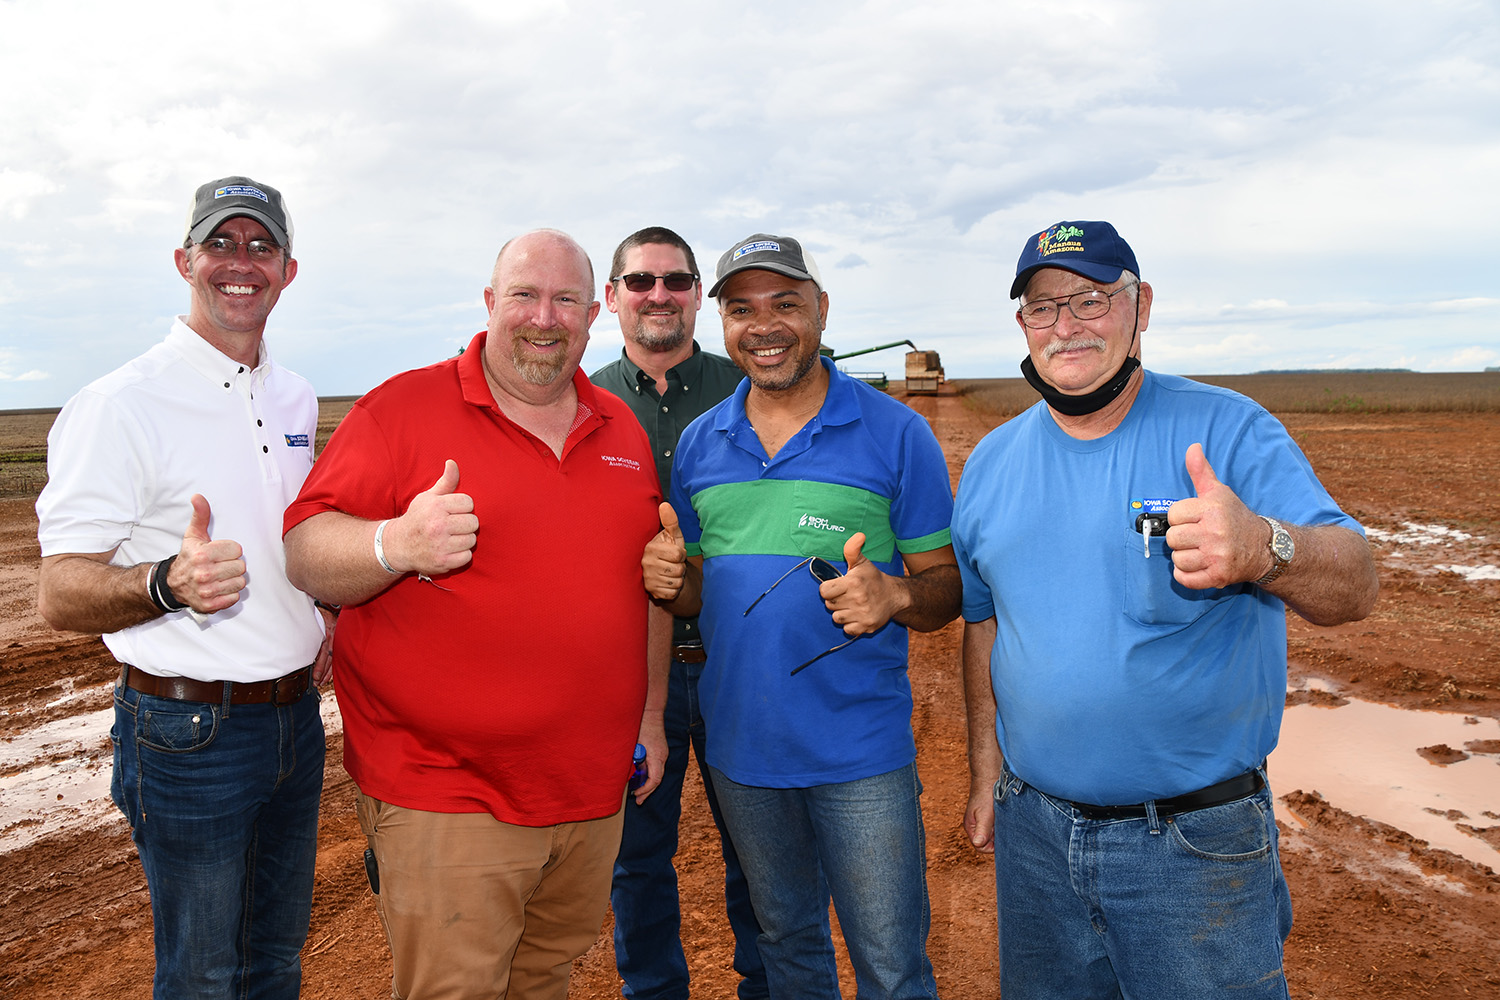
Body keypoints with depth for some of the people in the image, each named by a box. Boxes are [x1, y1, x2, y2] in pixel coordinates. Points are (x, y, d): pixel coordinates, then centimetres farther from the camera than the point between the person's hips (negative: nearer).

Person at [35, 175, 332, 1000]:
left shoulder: (295, 399, 7)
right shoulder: (120, 405, -15)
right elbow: (59, 596, -17)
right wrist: (170, 584, -36)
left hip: (296, 713, 6)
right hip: (188, 734, -6)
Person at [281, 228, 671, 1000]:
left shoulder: (621, 429, 10)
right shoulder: (402, 408, -6)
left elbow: (650, 582, 17)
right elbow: (305, 555, -10)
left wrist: (651, 715, 17)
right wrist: (395, 545, -31)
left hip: (592, 794, 5)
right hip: (445, 801, -5)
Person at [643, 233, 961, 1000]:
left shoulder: (895, 433, -8)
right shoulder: (700, 444, 4)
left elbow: (947, 586, -5)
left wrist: (894, 597, -26)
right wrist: (670, 579, -11)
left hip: (859, 754, -4)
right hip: (740, 747, 4)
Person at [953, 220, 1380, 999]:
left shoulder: (1228, 430, -10)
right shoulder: (991, 461, 3)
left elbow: (1354, 587, -20)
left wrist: (1264, 549, -42)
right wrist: (987, 774, 9)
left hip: (1196, 843, -3)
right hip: (1033, 826, 4)